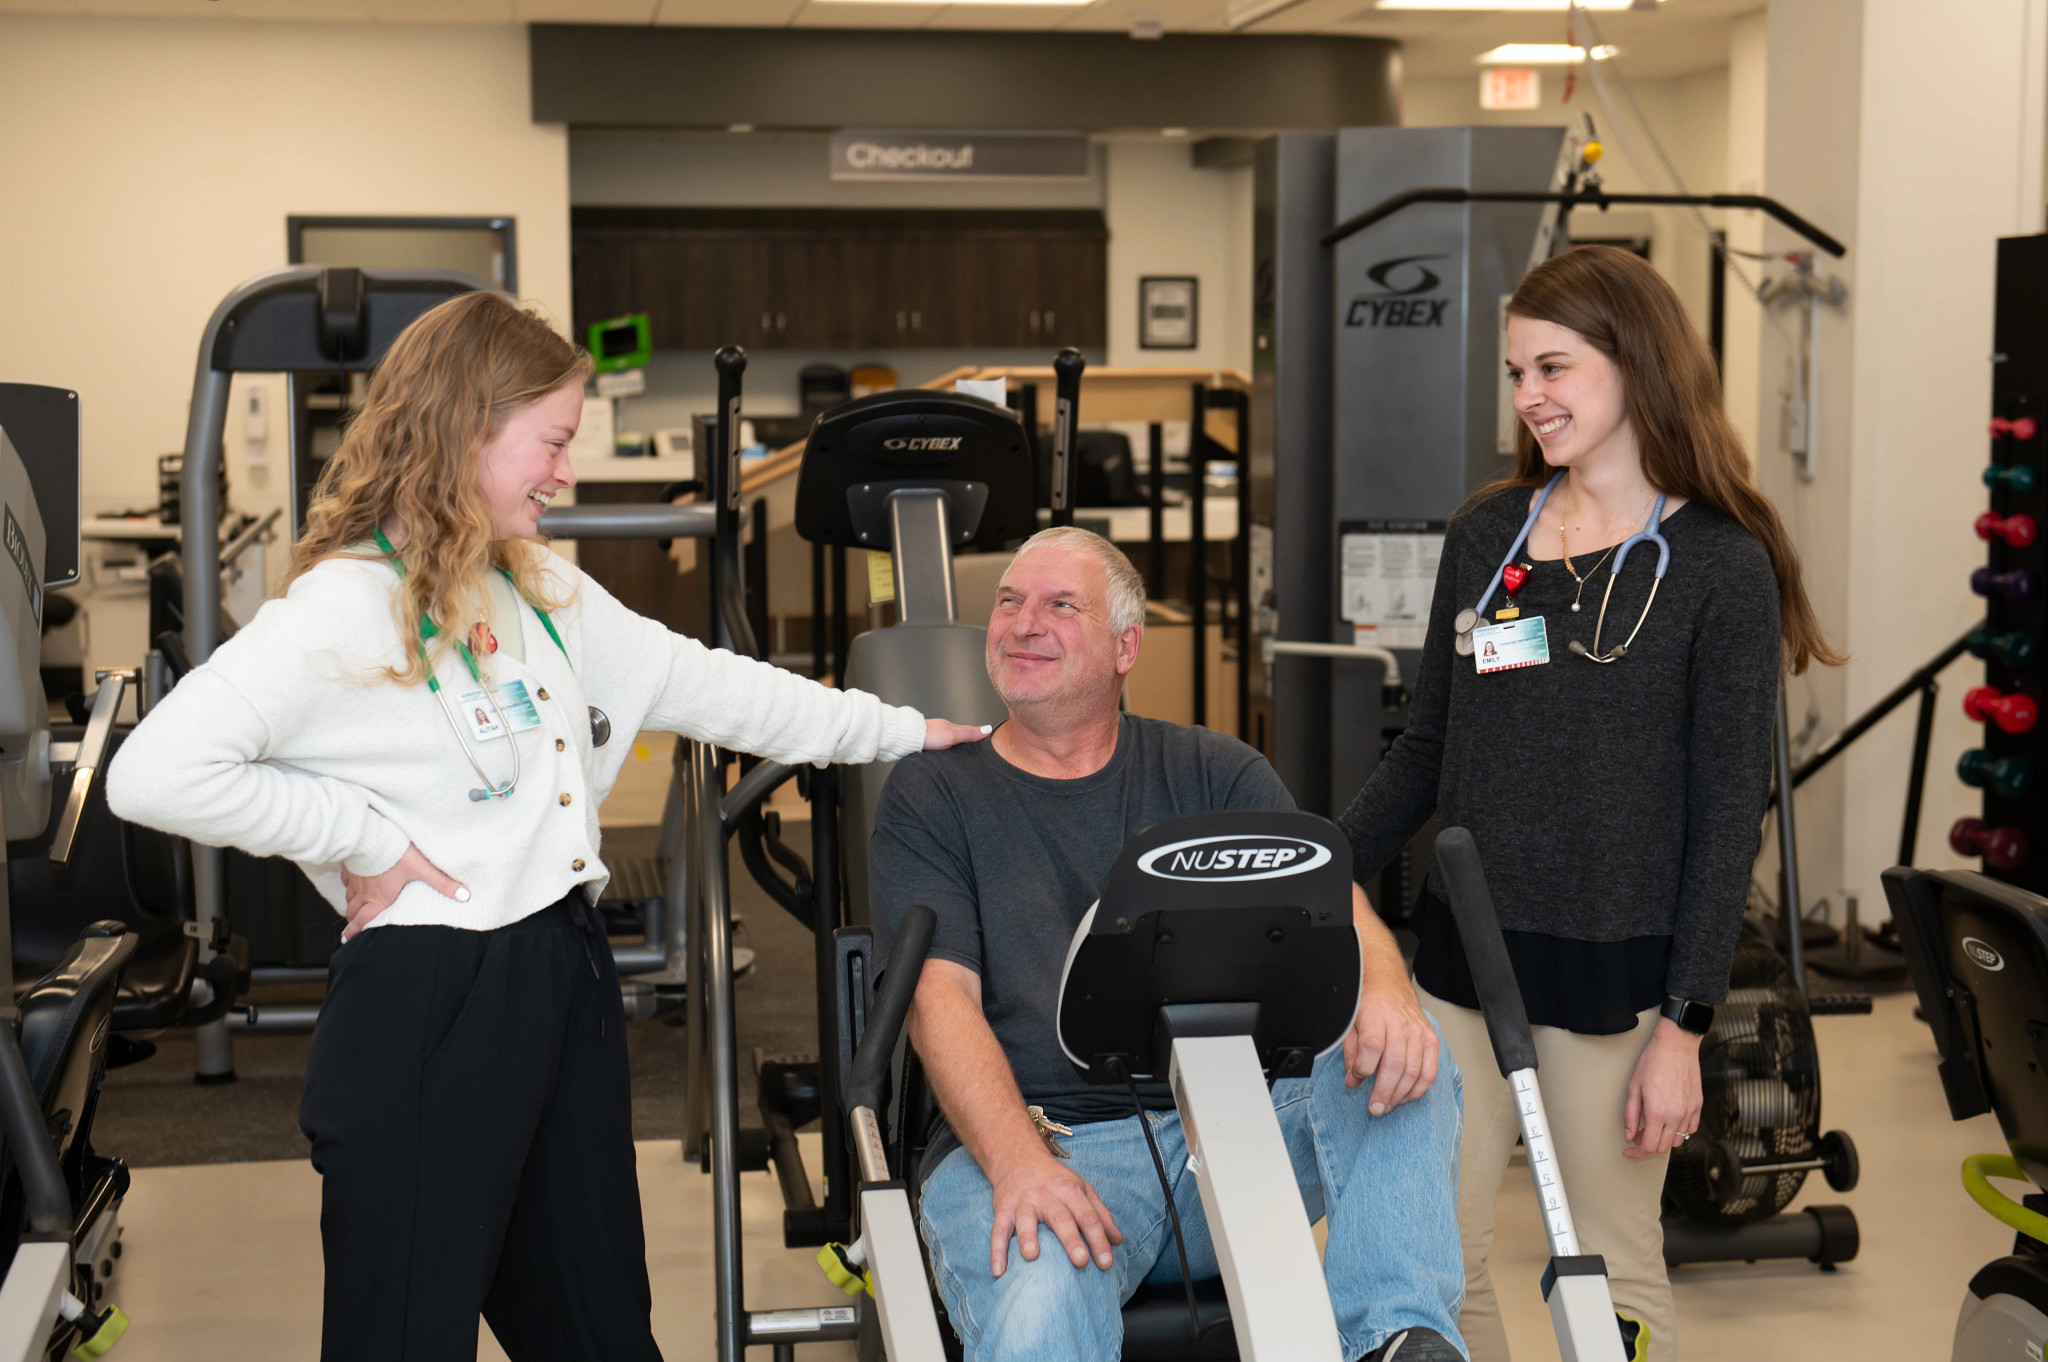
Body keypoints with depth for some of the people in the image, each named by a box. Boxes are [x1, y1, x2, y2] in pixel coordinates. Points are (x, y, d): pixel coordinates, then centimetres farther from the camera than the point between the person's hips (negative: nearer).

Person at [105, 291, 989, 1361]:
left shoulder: (546, 593, 12)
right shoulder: (343, 612, -14)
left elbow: (705, 686, 17)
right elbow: (155, 773, -21)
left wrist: (901, 732, 18)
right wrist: (364, 839, -16)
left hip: (566, 981, 8)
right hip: (426, 1003, -8)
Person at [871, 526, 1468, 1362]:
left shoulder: (1216, 775, 16)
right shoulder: (931, 795, 10)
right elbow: (941, 995, -3)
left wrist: (1381, 988, -26)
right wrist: (1018, 1163, -22)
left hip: (1231, 1130, 4)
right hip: (1039, 1138, -3)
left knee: (1399, 1056, -25)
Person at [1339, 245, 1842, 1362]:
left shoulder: (1720, 567, -6)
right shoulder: (1484, 534, 7)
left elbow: (1728, 813, -7)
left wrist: (1684, 1026, -10)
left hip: (1613, 974, -4)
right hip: (1461, 951, 4)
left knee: (1613, 1273, 8)